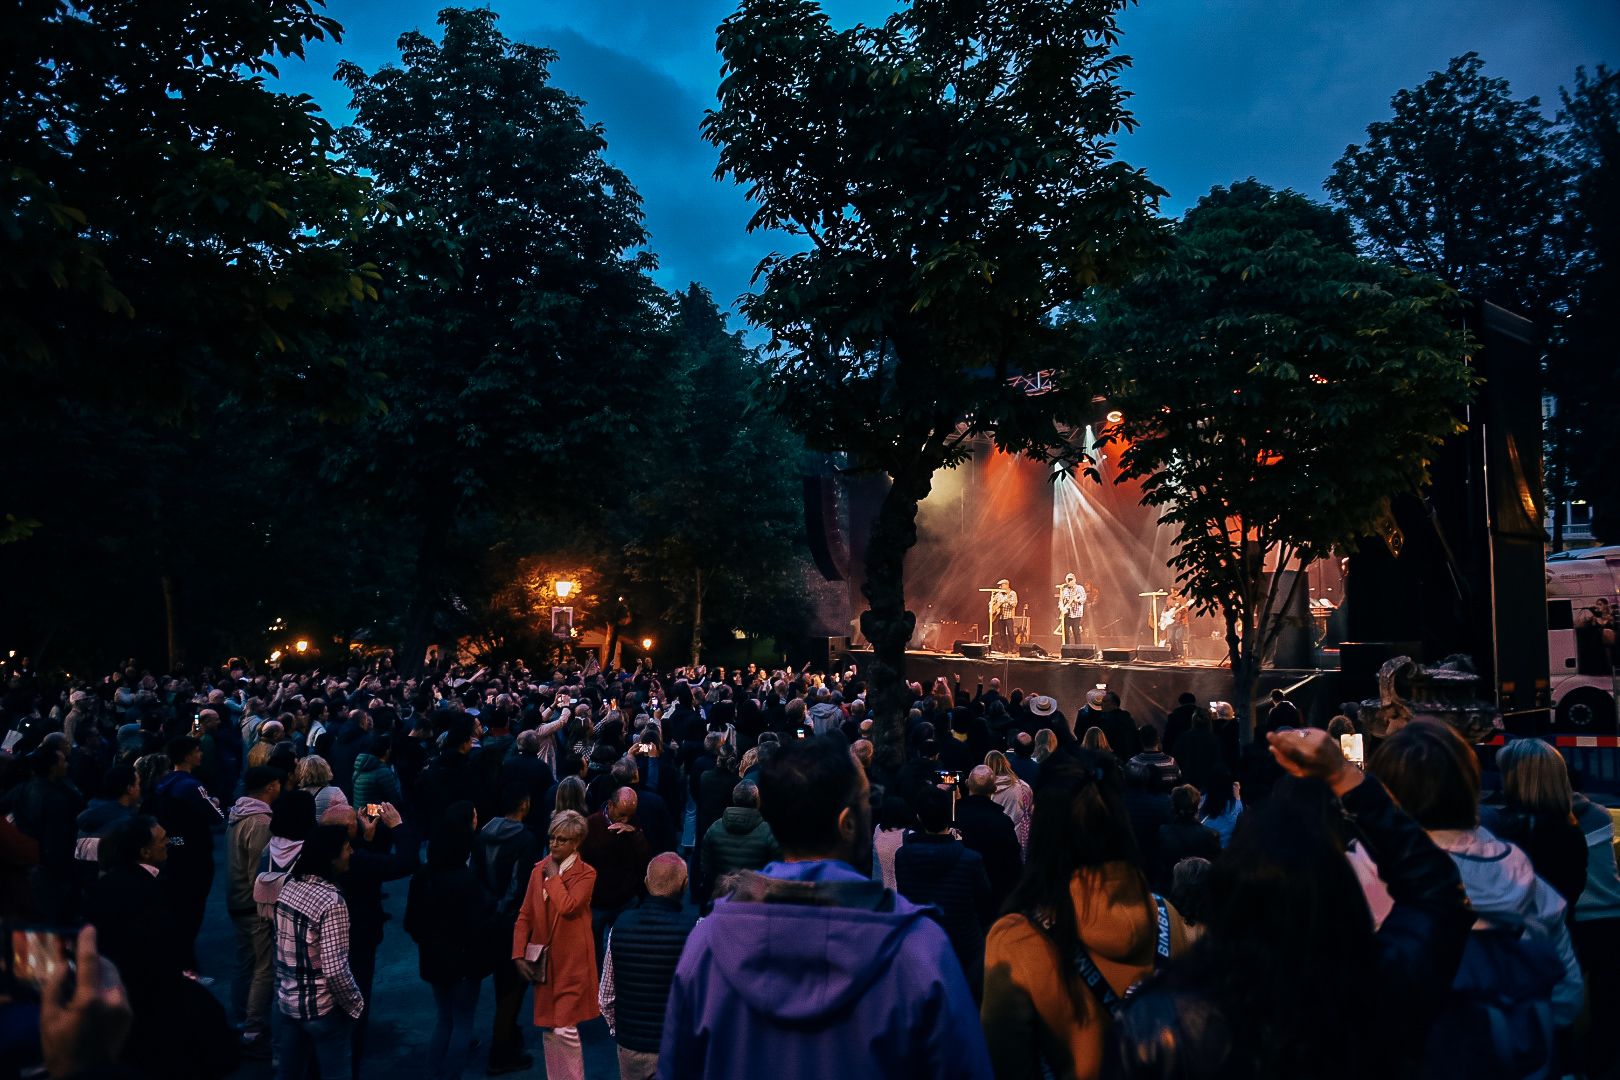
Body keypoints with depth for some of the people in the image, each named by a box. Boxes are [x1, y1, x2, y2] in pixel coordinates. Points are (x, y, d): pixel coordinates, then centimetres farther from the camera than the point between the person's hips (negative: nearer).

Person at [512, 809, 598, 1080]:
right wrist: (519, 954, 0)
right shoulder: (539, 869, 7)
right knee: (548, 1028, 13)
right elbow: (525, 916, 8)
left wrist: (554, 875, -13)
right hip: (545, 960, 5)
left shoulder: (585, 873, -8)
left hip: (572, 961, -5)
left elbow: (567, 906, -25)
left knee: (565, 1028, -7)